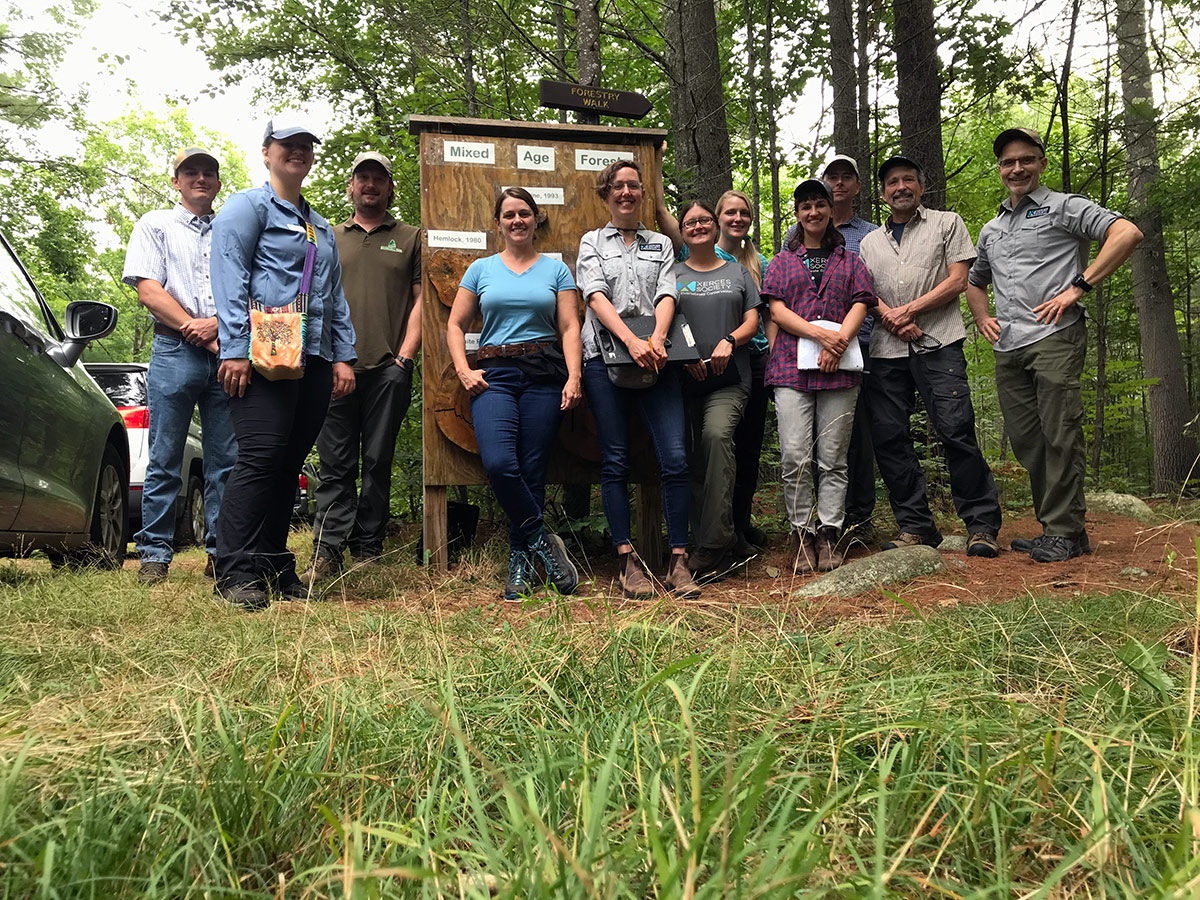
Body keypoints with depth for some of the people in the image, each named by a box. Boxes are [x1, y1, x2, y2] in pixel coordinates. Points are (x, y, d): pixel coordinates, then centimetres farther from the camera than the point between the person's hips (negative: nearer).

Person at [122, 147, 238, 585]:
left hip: (228, 353, 2)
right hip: (174, 352, -2)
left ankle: (221, 551, 7)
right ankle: (154, 554, 4)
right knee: (164, 460, -2)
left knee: (228, 458, 0)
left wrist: (215, 324, -8)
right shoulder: (154, 225, 14)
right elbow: (148, 290, 2)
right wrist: (196, 329, -8)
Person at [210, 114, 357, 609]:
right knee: (261, 456, -15)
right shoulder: (248, 206, 6)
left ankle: (275, 567, 11)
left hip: (314, 360, 7)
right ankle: (236, 572, -11)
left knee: (289, 463, 6)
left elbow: (335, 296, 25)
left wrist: (343, 356, 14)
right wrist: (235, 348, -16)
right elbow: (230, 280, -6)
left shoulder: (321, 226, 28)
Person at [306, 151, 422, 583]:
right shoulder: (329, 238, 20)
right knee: (335, 463, -1)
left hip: (388, 368, -1)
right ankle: (326, 552, -1)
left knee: (378, 462, 0)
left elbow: (420, 300, 7)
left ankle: (368, 551, 7)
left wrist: (405, 356, -4)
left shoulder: (410, 238, 14)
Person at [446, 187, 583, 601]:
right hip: (494, 374, 1)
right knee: (498, 464, -21)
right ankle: (542, 541, -3)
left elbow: (569, 328, 6)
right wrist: (463, 371, -1)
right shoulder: (481, 269, 16)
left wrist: (574, 377, -8)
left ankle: (520, 561, 9)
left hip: (545, 373, 0)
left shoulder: (556, 269, 13)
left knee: (532, 470, -3)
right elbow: (455, 325, 14)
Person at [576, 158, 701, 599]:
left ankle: (678, 560, -2)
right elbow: (596, 297, 0)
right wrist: (631, 341, -16)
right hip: (605, 356, -1)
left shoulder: (661, 244, 21)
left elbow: (666, 296, 6)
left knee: (675, 457, -9)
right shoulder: (592, 242, 15)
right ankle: (627, 560, 4)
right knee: (615, 461, -2)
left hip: (656, 359, 1)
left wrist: (656, 340, -14)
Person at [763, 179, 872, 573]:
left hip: (838, 367, 1)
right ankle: (802, 535, 3)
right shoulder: (782, 261, 17)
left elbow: (860, 305, 7)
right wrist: (819, 333, -11)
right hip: (791, 366, 0)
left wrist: (839, 341, -12)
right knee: (795, 457, -8)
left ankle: (828, 535, 6)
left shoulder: (849, 260, 19)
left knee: (833, 458, -1)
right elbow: (776, 309, 4)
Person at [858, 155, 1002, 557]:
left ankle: (981, 524, -4)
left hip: (937, 343, -4)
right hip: (886, 350, 4)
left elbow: (957, 281, 1)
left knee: (956, 429, -13)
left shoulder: (947, 223, 12)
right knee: (889, 437, -1)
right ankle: (915, 526, 8)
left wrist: (908, 310, -8)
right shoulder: (870, 242, 22)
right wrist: (891, 319, -8)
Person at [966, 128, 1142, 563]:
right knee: (1025, 440, 7)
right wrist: (982, 318, 17)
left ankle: (1065, 531, 0)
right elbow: (974, 282, 37)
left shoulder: (1062, 207, 4)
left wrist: (1078, 286, -13)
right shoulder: (990, 230, 24)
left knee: (1059, 436, -8)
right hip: (1008, 349, 7)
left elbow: (1127, 233, -8)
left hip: (1055, 337, -6)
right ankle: (1051, 527, 17)